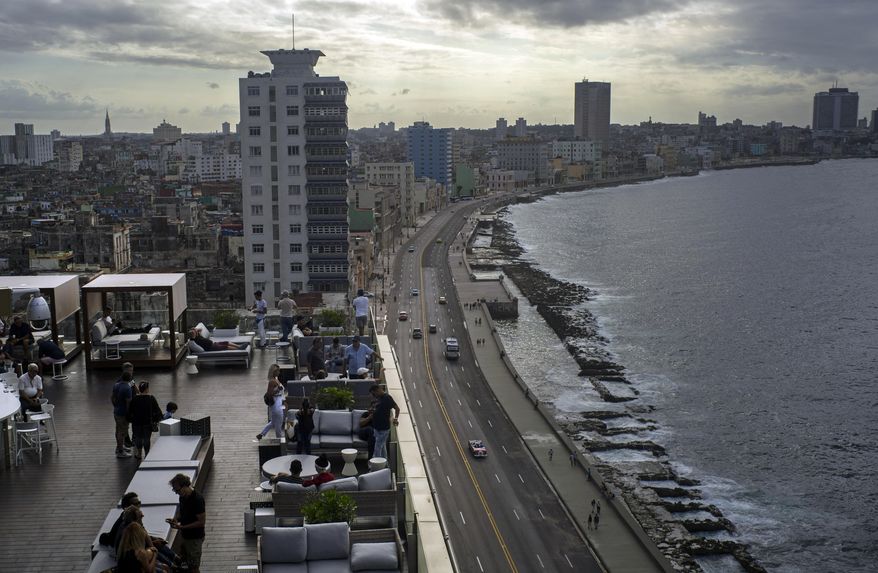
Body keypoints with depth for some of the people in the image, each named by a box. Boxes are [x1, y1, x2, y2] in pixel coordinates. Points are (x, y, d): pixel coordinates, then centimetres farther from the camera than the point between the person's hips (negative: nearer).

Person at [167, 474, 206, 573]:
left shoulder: (197, 499, -23)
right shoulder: (183, 497, 3)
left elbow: (202, 522, -22)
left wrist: (181, 527, -24)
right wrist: (177, 521, -3)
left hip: (195, 538, -8)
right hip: (185, 537, 8)